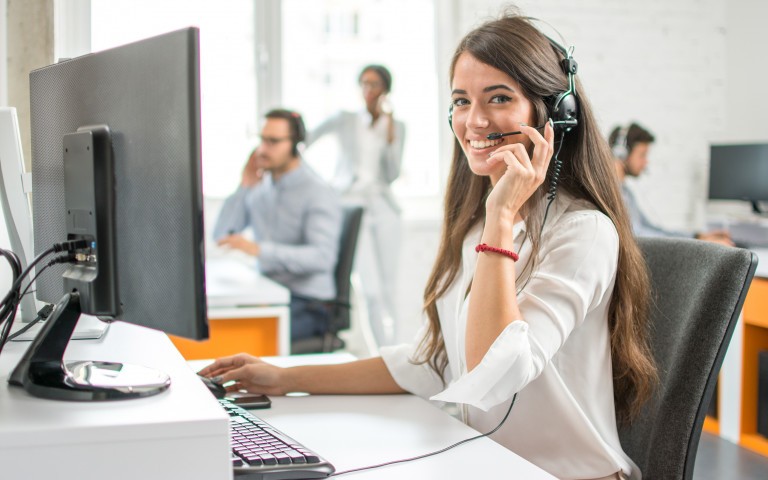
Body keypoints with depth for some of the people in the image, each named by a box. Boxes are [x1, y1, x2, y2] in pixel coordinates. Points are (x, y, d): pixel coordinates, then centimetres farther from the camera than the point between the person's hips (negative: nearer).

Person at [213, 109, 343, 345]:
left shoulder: (319, 193, -10)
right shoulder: (261, 187, 11)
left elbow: (323, 256, -25)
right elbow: (221, 236, 8)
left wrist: (259, 249, -35)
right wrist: (243, 188, -2)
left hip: (308, 303, -6)